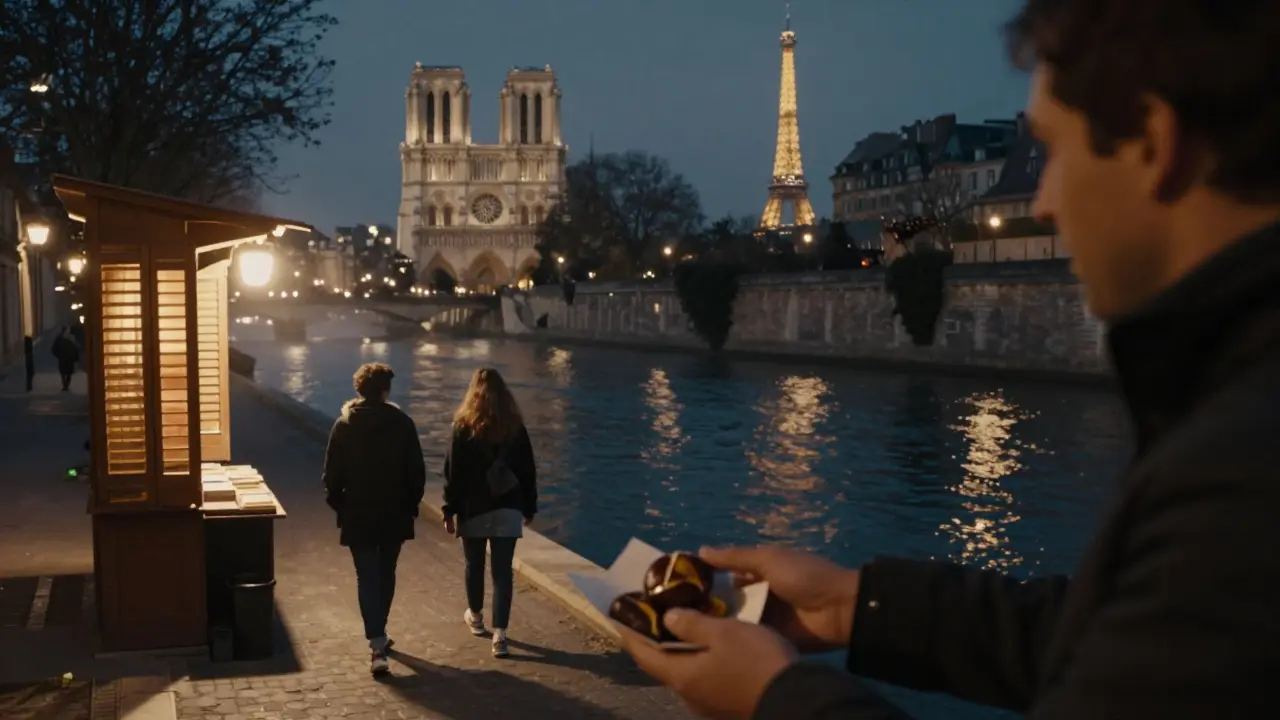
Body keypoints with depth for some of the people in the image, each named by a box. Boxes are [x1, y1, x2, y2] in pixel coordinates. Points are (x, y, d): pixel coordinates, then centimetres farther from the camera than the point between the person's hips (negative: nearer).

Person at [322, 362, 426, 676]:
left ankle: (377, 644, -13)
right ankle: (378, 634, 30)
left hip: (358, 515, -1)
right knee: (385, 575, 17)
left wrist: (338, 505, 9)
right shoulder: (402, 423, -4)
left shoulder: (344, 425, -4)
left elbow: (332, 473, -4)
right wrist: (411, 504, 9)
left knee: (367, 579, -2)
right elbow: (417, 471, -3)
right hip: (395, 514, 1)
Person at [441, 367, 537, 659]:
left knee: (474, 565, 18)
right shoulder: (515, 426, 1)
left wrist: (450, 510, -1)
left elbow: (453, 472, -6)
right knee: (503, 571, 0)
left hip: (473, 510, -1)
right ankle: (500, 635, -7)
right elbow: (528, 470, 5)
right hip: (508, 510, 1)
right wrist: (530, 507, 14)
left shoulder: (464, 427, -5)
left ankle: (475, 617, 39)